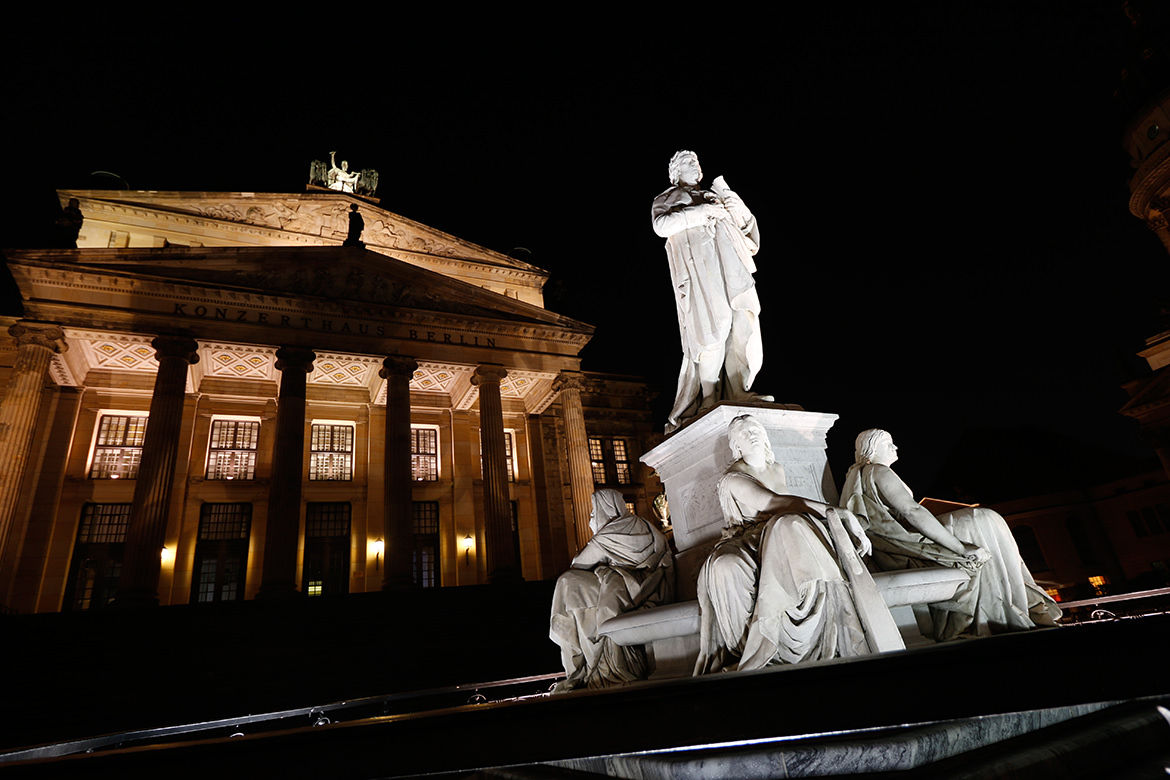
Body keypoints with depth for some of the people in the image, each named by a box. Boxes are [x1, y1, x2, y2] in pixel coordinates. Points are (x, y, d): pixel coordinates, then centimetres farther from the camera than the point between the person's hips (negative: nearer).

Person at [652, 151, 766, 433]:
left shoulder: (713, 196, 37)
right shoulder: (667, 198, 23)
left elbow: (745, 224, 26)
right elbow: (662, 225, -1)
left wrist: (734, 203, 7)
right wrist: (699, 213, -8)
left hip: (730, 259, 5)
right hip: (696, 257, -5)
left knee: (743, 321, -11)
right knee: (713, 325, -20)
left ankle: (739, 392, -15)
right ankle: (711, 398, -22)